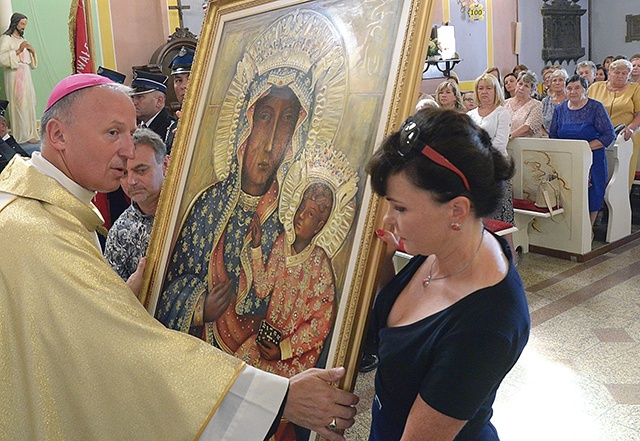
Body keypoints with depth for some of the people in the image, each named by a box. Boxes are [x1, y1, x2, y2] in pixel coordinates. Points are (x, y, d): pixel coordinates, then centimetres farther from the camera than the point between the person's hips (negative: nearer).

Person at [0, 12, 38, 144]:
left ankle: (30, 132, 12)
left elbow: (30, 60, 21)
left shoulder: (22, 40, 18)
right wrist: (18, 51, -19)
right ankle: (23, 134, -6)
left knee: (29, 103, 7)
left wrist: (32, 51, 3)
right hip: (15, 75, -8)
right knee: (19, 104, -8)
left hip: (26, 75, 8)